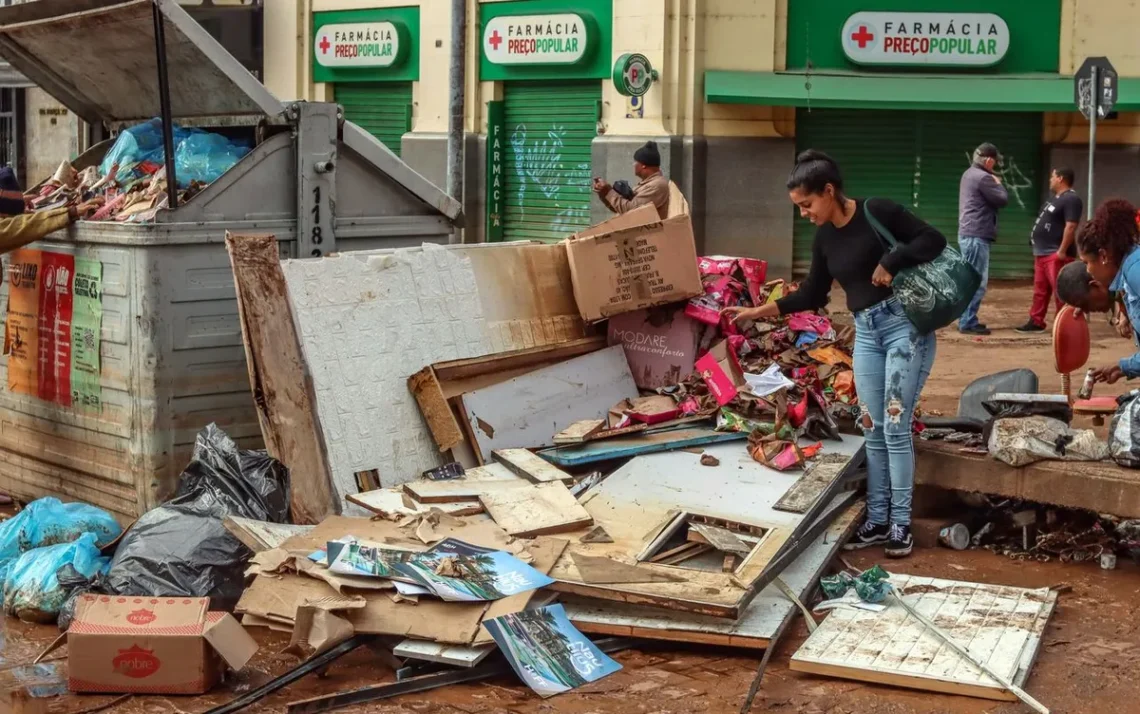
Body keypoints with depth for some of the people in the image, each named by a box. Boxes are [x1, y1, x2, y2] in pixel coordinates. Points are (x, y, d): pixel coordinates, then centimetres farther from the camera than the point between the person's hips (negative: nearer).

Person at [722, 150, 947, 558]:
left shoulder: (877, 213, -11)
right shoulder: (824, 238, 9)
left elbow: (934, 240, -13)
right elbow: (812, 295, 14)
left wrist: (890, 262, -21)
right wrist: (760, 311, 8)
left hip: (905, 325, -7)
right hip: (866, 333, 7)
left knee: (895, 428, -6)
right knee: (873, 430, 8)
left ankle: (901, 524, 3)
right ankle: (877, 520, 16)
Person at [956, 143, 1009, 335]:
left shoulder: (969, 174, 16)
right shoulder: (983, 177, -16)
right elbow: (1002, 199, -13)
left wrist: (993, 184, 8)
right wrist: (998, 183, 3)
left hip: (968, 234, 11)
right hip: (977, 235, -11)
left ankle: (967, 320, 22)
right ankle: (968, 323, -7)